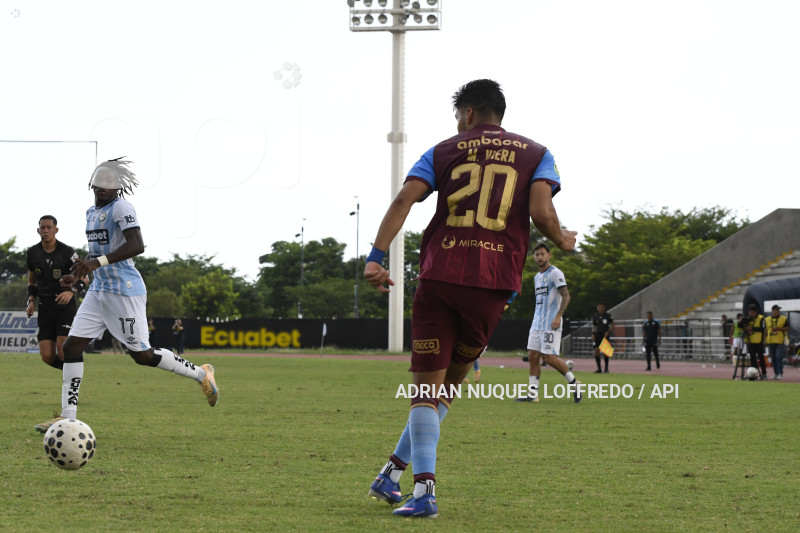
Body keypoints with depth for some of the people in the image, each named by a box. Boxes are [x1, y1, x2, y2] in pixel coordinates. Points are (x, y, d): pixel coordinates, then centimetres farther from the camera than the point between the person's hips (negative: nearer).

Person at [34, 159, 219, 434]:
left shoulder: (121, 208, -13)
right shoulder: (92, 212, 16)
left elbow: (136, 246, -27)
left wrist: (98, 262, -33)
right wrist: (78, 272, 20)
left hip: (124, 291, -9)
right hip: (99, 290, 9)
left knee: (142, 355, -4)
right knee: (72, 347, -1)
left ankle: (201, 374, 16)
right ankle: (68, 417, 2)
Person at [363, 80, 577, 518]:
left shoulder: (444, 151, 12)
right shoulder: (536, 155, 12)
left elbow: (403, 200, -3)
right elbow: (541, 213, -5)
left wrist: (375, 258, -8)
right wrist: (562, 240, 15)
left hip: (440, 276, -1)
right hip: (494, 284, 1)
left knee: (427, 387, 0)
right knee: (450, 382, 16)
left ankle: (424, 488, -14)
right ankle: (395, 470, 14)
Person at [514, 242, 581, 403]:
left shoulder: (555, 273, -8)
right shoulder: (537, 277, 19)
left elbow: (566, 296, -16)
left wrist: (558, 316, -26)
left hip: (551, 325, -8)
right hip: (537, 323, 8)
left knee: (549, 357, -11)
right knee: (533, 356, 1)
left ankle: (574, 383, 7)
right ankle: (533, 394, 1)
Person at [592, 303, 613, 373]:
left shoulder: (608, 316, -2)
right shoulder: (595, 316, 7)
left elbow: (612, 324, 3)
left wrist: (608, 332, -10)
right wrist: (593, 334, 1)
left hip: (605, 335, -3)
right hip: (597, 335, 3)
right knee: (596, 351, -4)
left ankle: (606, 368, 7)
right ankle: (599, 369, 4)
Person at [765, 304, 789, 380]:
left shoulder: (784, 319, 3)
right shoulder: (767, 320, 11)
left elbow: (787, 328, -1)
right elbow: (765, 330, 15)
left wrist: (778, 328, -14)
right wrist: (766, 340, 10)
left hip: (780, 342, -4)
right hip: (771, 342, 4)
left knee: (779, 357, -14)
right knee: (773, 358, 7)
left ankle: (780, 373, -12)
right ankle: (776, 373, 15)